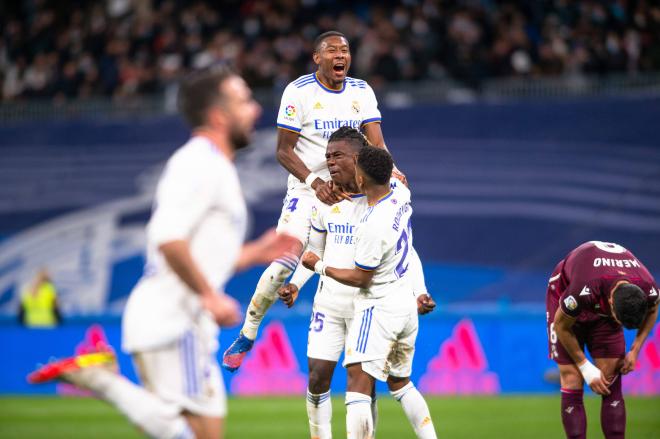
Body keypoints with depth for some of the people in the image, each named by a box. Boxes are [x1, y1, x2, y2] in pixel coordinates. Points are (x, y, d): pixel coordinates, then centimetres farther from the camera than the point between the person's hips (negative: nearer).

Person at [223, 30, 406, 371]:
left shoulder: (362, 92, 4)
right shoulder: (299, 92, -9)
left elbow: (375, 143, -4)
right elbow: (284, 151, -10)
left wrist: (390, 170, -26)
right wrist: (314, 182, -25)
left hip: (351, 190, 4)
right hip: (306, 190, -4)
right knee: (283, 264, -15)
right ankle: (247, 336, 1)